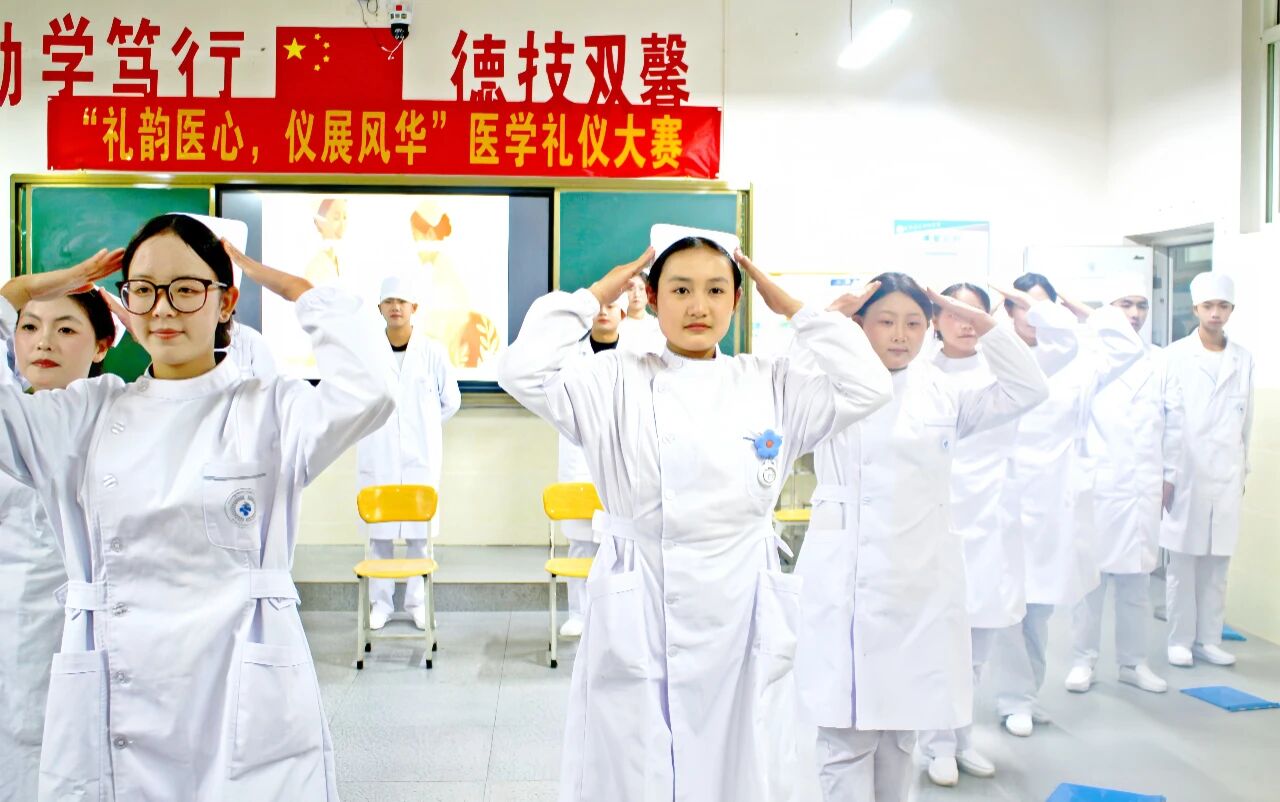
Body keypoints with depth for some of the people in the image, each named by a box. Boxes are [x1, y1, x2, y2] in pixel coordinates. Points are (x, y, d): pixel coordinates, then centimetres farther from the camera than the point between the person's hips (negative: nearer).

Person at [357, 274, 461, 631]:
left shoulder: (432, 352, -2)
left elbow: (451, 401, 8)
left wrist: (424, 426, 9)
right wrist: (374, 424, 8)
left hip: (421, 457, 0)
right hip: (377, 457, 0)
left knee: (420, 532, 5)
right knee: (378, 531, 5)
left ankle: (417, 601, 17)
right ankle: (380, 602, 18)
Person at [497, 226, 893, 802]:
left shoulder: (771, 384, 6)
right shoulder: (614, 382, 0)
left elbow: (868, 387, -2)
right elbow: (523, 372, -11)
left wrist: (793, 309, 1)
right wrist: (595, 295, -3)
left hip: (741, 620, 2)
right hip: (637, 622, -1)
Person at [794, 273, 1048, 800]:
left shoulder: (942, 394, 9)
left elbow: (1027, 390, 5)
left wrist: (978, 320, -1)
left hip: (920, 581, 3)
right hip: (846, 582, -3)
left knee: (901, 726, 14)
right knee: (846, 729, -4)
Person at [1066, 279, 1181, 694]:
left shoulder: (1161, 362, 10)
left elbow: (1173, 422, 12)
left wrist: (1169, 476, 9)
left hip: (1145, 487, 3)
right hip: (1096, 484, -3)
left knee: (1137, 578, 8)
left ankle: (1133, 662, 18)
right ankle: (1083, 659, 11)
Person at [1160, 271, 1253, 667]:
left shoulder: (1243, 358, 8)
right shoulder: (1176, 356, -2)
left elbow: (1246, 419, 11)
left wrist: (1243, 469, 11)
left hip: (1226, 476, 3)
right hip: (1185, 472, -3)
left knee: (1217, 564, 6)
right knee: (1182, 561, 1)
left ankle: (1208, 639, 16)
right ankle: (1180, 640, 10)